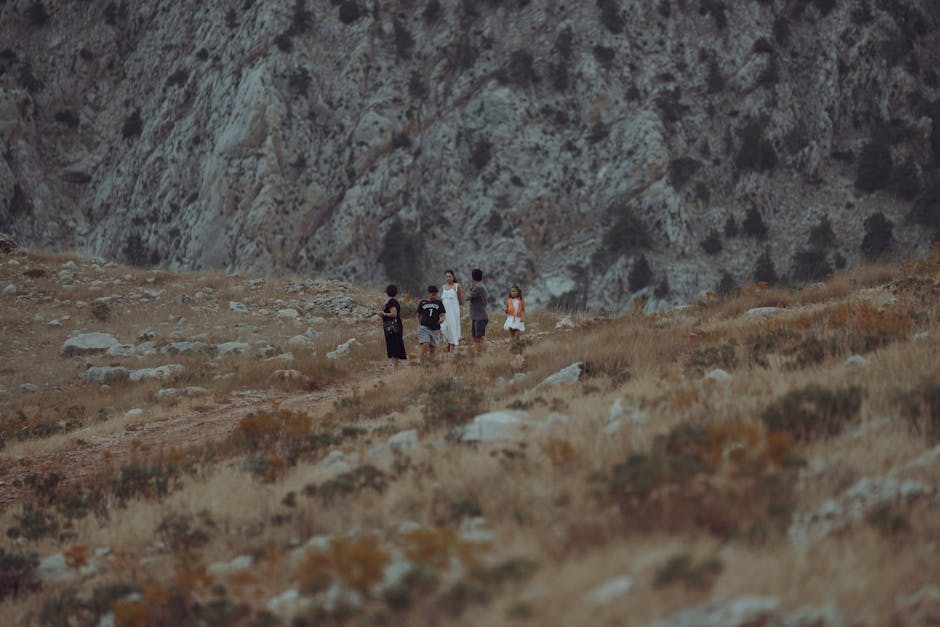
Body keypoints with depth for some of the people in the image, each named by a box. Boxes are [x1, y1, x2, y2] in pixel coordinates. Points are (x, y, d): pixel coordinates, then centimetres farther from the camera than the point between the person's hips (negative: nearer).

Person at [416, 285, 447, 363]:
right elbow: (418, 315, 15)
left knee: (432, 349, 8)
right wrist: (419, 325, 2)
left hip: (435, 329, 2)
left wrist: (442, 319, -19)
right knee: (425, 346, -18)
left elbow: (443, 315, 4)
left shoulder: (439, 303, 8)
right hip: (424, 327, -2)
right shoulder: (423, 303, 7)